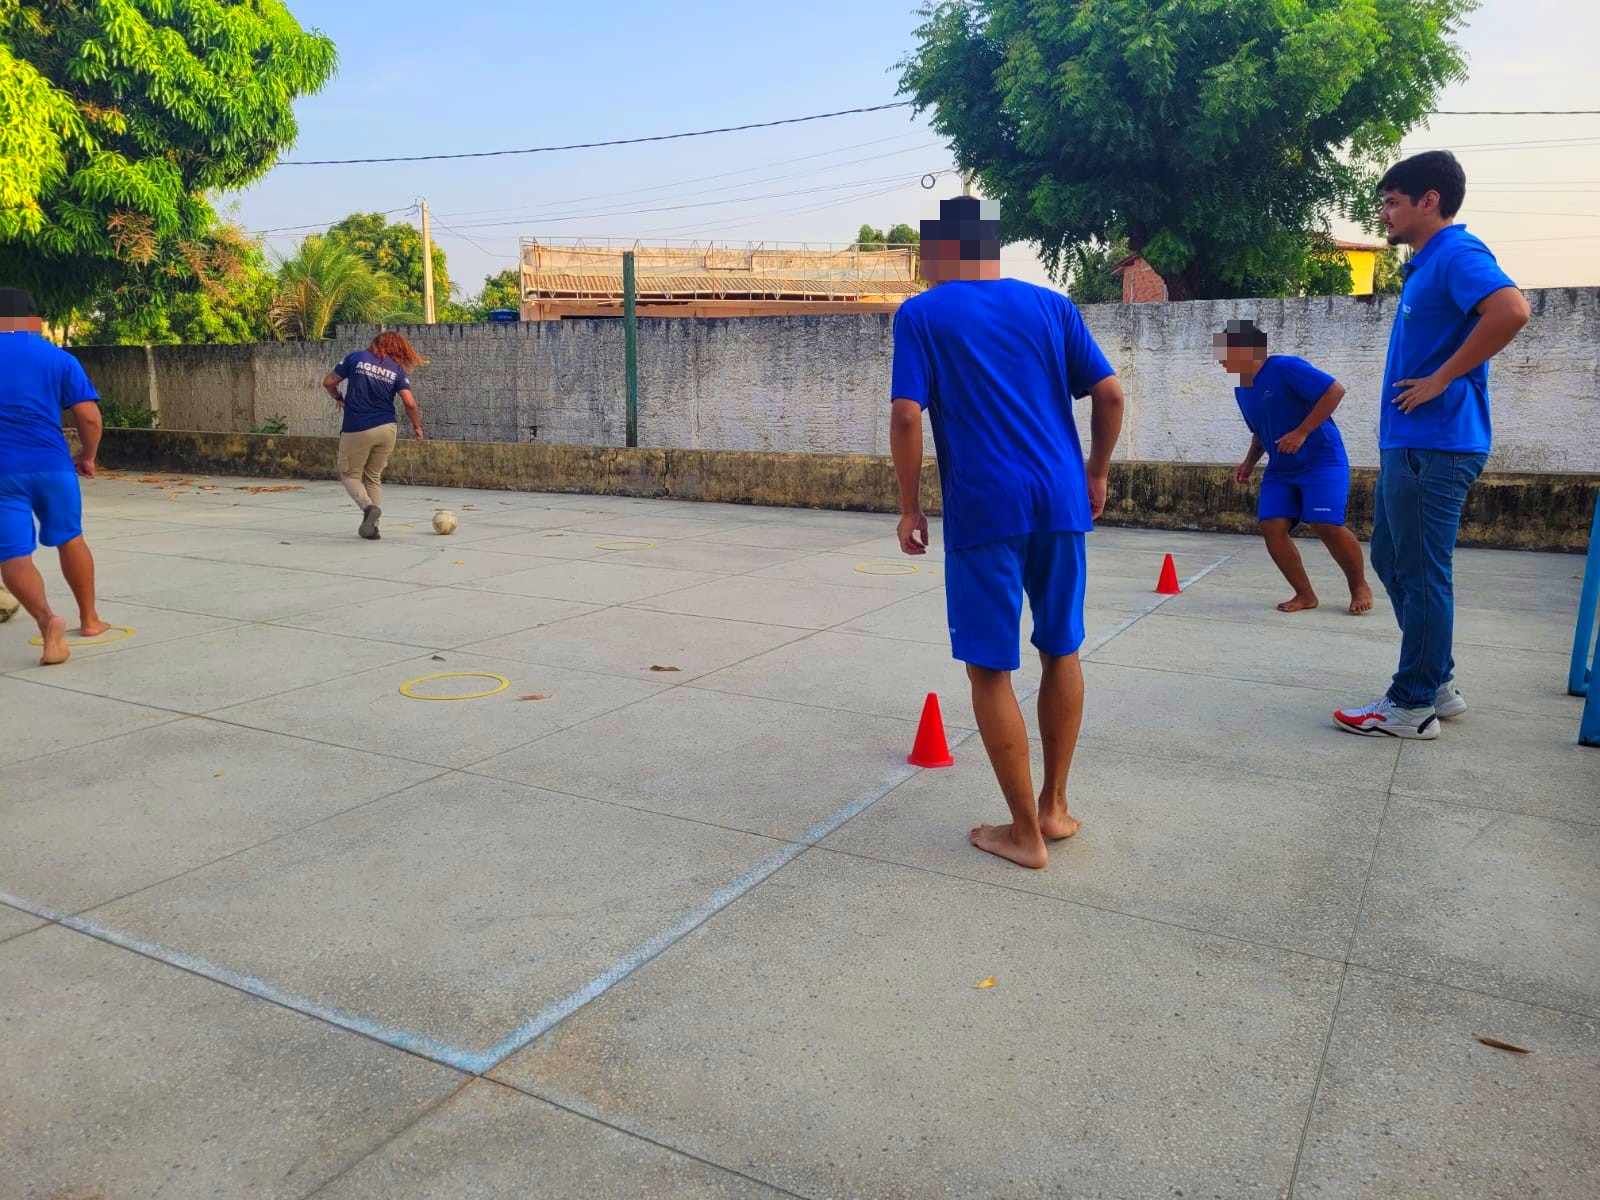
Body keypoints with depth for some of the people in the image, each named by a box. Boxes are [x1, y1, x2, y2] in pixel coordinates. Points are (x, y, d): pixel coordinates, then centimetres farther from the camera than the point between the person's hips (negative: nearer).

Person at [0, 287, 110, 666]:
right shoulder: (59, 358, 3)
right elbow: (89, 416, -2)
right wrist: (88, 456, 13)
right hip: (51, 465, 1)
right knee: (70, 539, 19)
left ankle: (47, 619, -25)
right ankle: (89, 619, 27)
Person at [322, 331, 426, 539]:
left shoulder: (356, 357, 2)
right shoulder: (397, 370, 3)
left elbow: (329, 382, 4)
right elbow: (410, 403, -5)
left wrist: (338, 398, 24)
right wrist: (416, 426, 10)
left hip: (356, 430, -2)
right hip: (386, 429, 2)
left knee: (350, 474, 12)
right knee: (374, 477, 17)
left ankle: (369, 507, -15)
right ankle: (371, 526, 10)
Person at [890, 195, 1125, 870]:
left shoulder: (921, 315, 2)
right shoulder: (1050, 305, 12)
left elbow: (907, 416, -8)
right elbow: (1110, 394, 7)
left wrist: (909, 508, 0)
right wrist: (1096, 473, 19)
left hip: (983, 510, -4)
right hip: (1061, 502, 4)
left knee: (990, 668, 5)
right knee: (1061, 650, 18)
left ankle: (1025, 832, 11)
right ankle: (1054, 806, 26)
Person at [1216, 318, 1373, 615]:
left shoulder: (1285, 368, -16)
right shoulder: (1241, 390, 9)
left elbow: (1335, 390, -21)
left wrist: (1302, 432, -24)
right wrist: (1249, 463, 8)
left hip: (1321, 460, -8)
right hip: (1280, 468, 8)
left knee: (1326, 525, -18)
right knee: (1271, 526, -9)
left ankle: (1360, 586, 8)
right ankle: (1305, 594, 5)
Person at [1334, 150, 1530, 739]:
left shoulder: (1457, 253, -12)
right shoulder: (1428, 263, 19)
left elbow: (1511, 310, -29)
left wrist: (1442, 379, -22)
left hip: (1433, 445, -10)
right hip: (1408, 443, 10)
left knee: (1421, 574, -4)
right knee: (1390, 560, 15)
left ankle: (1414, 705, 5)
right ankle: (1435, 683, 25)